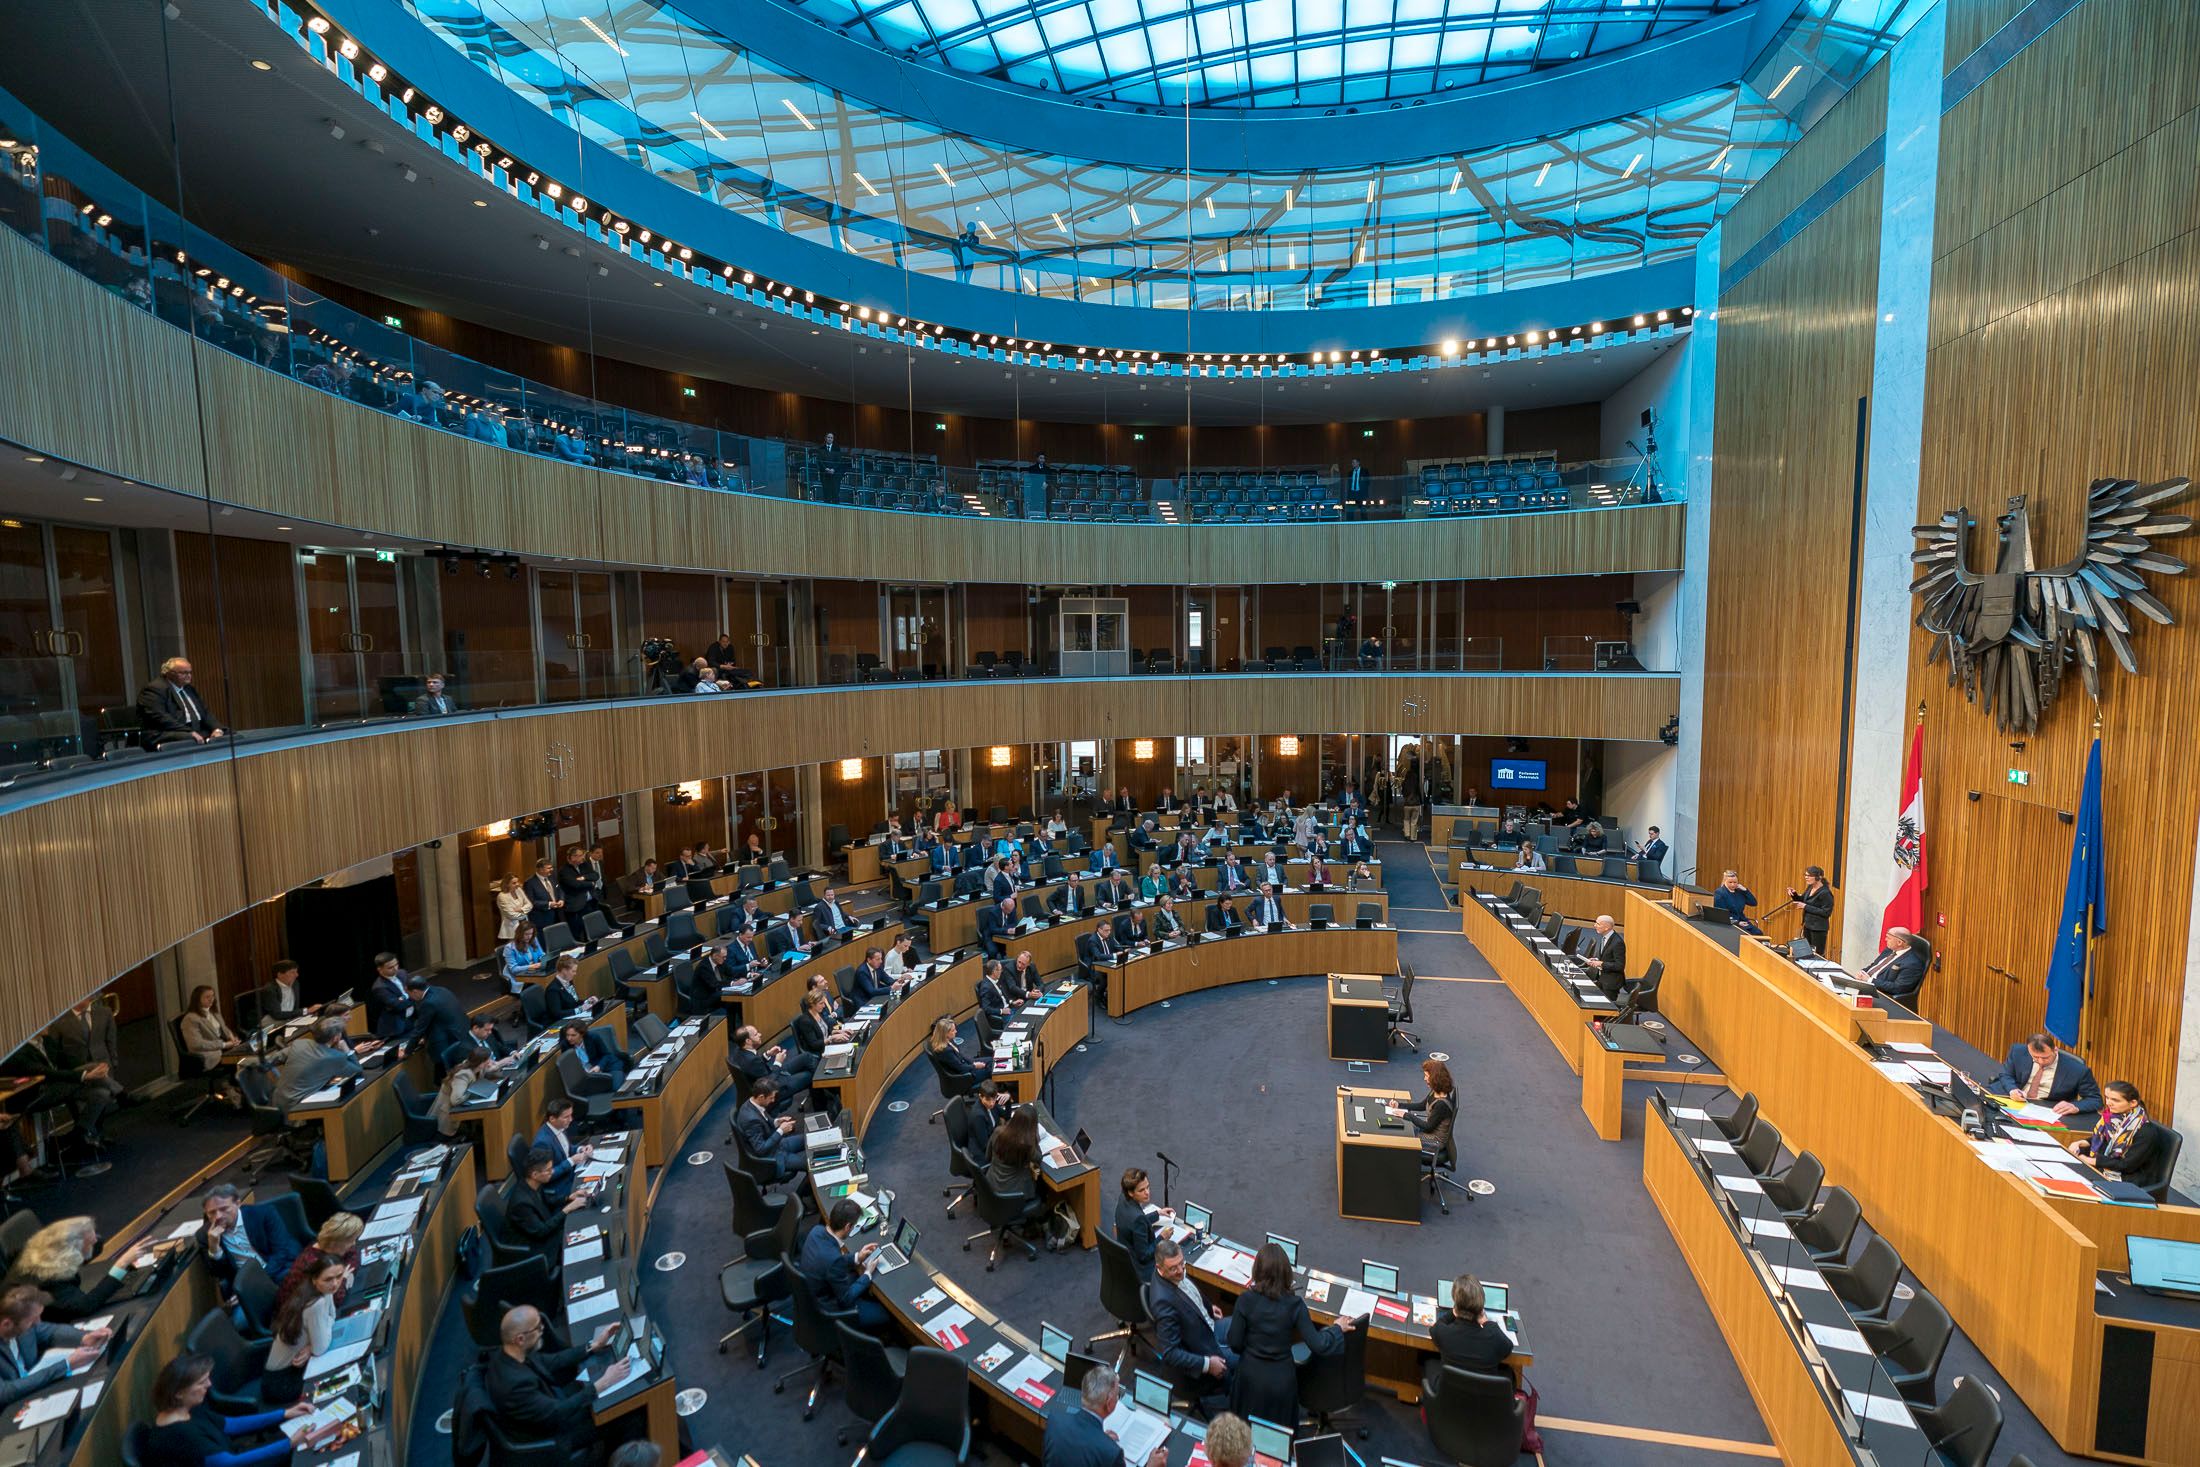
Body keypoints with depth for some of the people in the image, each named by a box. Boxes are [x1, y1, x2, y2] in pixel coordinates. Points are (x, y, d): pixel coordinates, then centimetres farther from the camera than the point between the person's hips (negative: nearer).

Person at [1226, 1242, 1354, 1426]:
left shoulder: (1246, 1300, -18)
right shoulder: (1295, 1304, -17)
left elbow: (1235, 1343, -10)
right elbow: (1317, 1345, -14)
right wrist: (1337, 1328, 2)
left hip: (1251, 1376, 0)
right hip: (1282, 1378, 0)